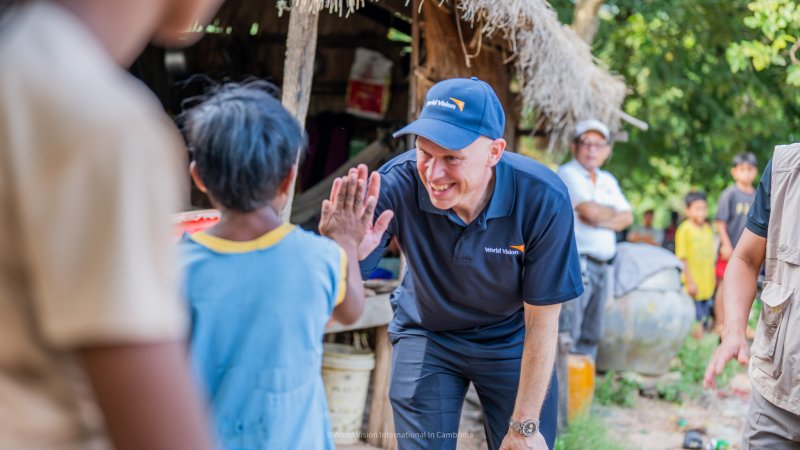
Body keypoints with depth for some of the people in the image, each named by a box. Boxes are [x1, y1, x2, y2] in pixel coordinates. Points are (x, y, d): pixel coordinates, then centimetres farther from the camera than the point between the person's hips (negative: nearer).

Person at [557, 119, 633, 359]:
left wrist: (600, 220, -8)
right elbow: (590, 211, -16)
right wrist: (612, 213, 4)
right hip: (575, 264, -8)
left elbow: (627, 217, 10)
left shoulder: (608, 181, 20)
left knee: (591, 336, 10)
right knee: (568, 334, -13)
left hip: (601, 266, 8)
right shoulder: (568, 173, -4)